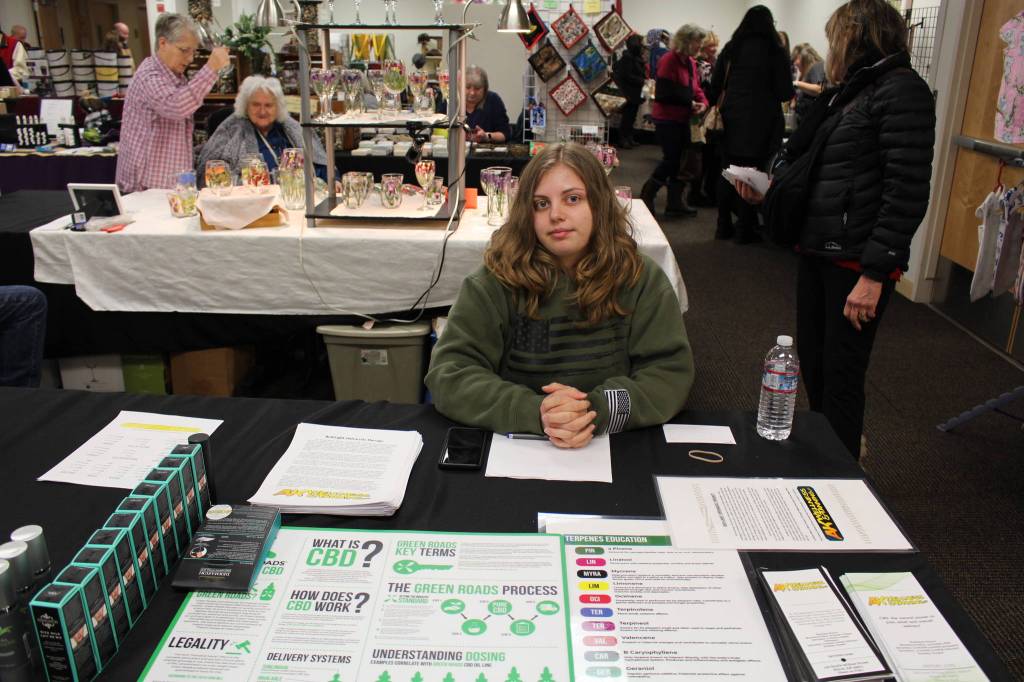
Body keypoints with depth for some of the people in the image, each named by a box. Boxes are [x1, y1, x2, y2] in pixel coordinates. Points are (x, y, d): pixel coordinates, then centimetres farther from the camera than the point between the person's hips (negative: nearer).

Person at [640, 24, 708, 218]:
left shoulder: (691, 62, 11)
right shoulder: (669, 60, -16)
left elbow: (696, 88, 14)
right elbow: (665, 93, -23)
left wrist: (702, 102, -7)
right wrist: (689, 103, -19)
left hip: (682, 118, 9)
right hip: (666, 119, -9)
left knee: (681, 159, 10)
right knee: (671, 158, -7)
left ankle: (675, 202, 19)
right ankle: (646, 196, 9)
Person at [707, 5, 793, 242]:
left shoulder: (731, 48, 6)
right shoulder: (776, 52, -3)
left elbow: (715, 86, 5)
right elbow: (785, 93, -3)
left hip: (732, 118, 3)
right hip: (762, 122, -3)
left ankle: (724, 225, 15)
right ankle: (745, 229, 6)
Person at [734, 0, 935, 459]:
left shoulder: (902, 90, -10)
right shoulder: (847, 93, 15)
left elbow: (907, 194, -17)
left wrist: (874, 275, -20)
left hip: (857, 261, -8)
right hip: (818, 251, 8)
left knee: (840, 378, 1)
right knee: (812, 365, 16)